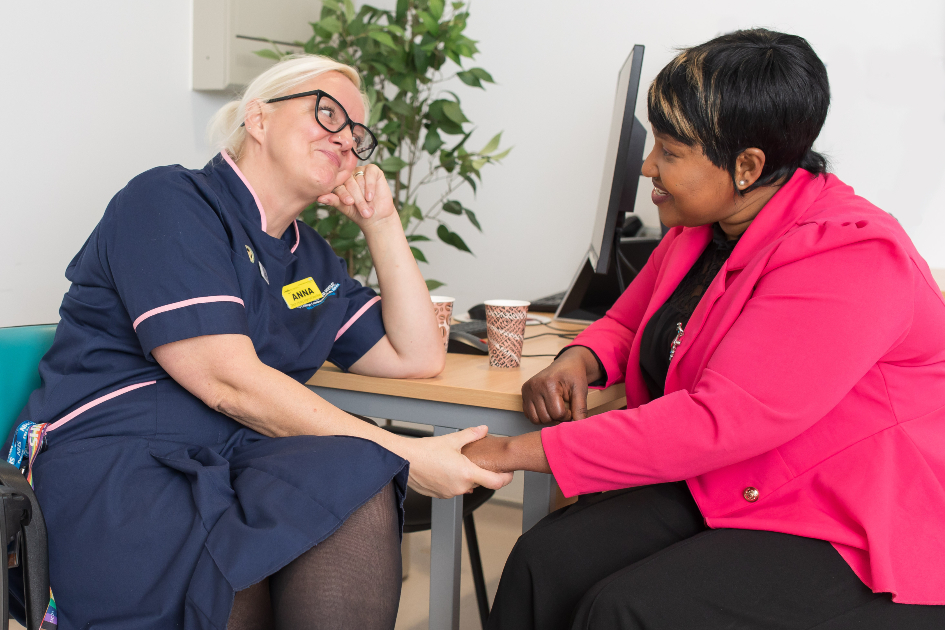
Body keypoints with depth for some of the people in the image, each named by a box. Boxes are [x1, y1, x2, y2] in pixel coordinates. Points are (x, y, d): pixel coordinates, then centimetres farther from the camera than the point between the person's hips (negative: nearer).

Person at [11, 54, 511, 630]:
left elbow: (417, 357, 18)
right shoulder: (170, 201, -5)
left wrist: (382, 223, 11)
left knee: (362, 492, -27)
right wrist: (403, 456, -16)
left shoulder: (309, 257, 20)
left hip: (232, 471, 7)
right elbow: (227, 381, -16)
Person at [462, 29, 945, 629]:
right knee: (544, 562, -16)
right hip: (716, 488, 8)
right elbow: (628, 320, 23)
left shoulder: (850, 258, -24)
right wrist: (581, 360, -4)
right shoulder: (700, 230, 6)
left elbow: (717, 422, -31)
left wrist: (519, 451, -28)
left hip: (854, 546, -7)